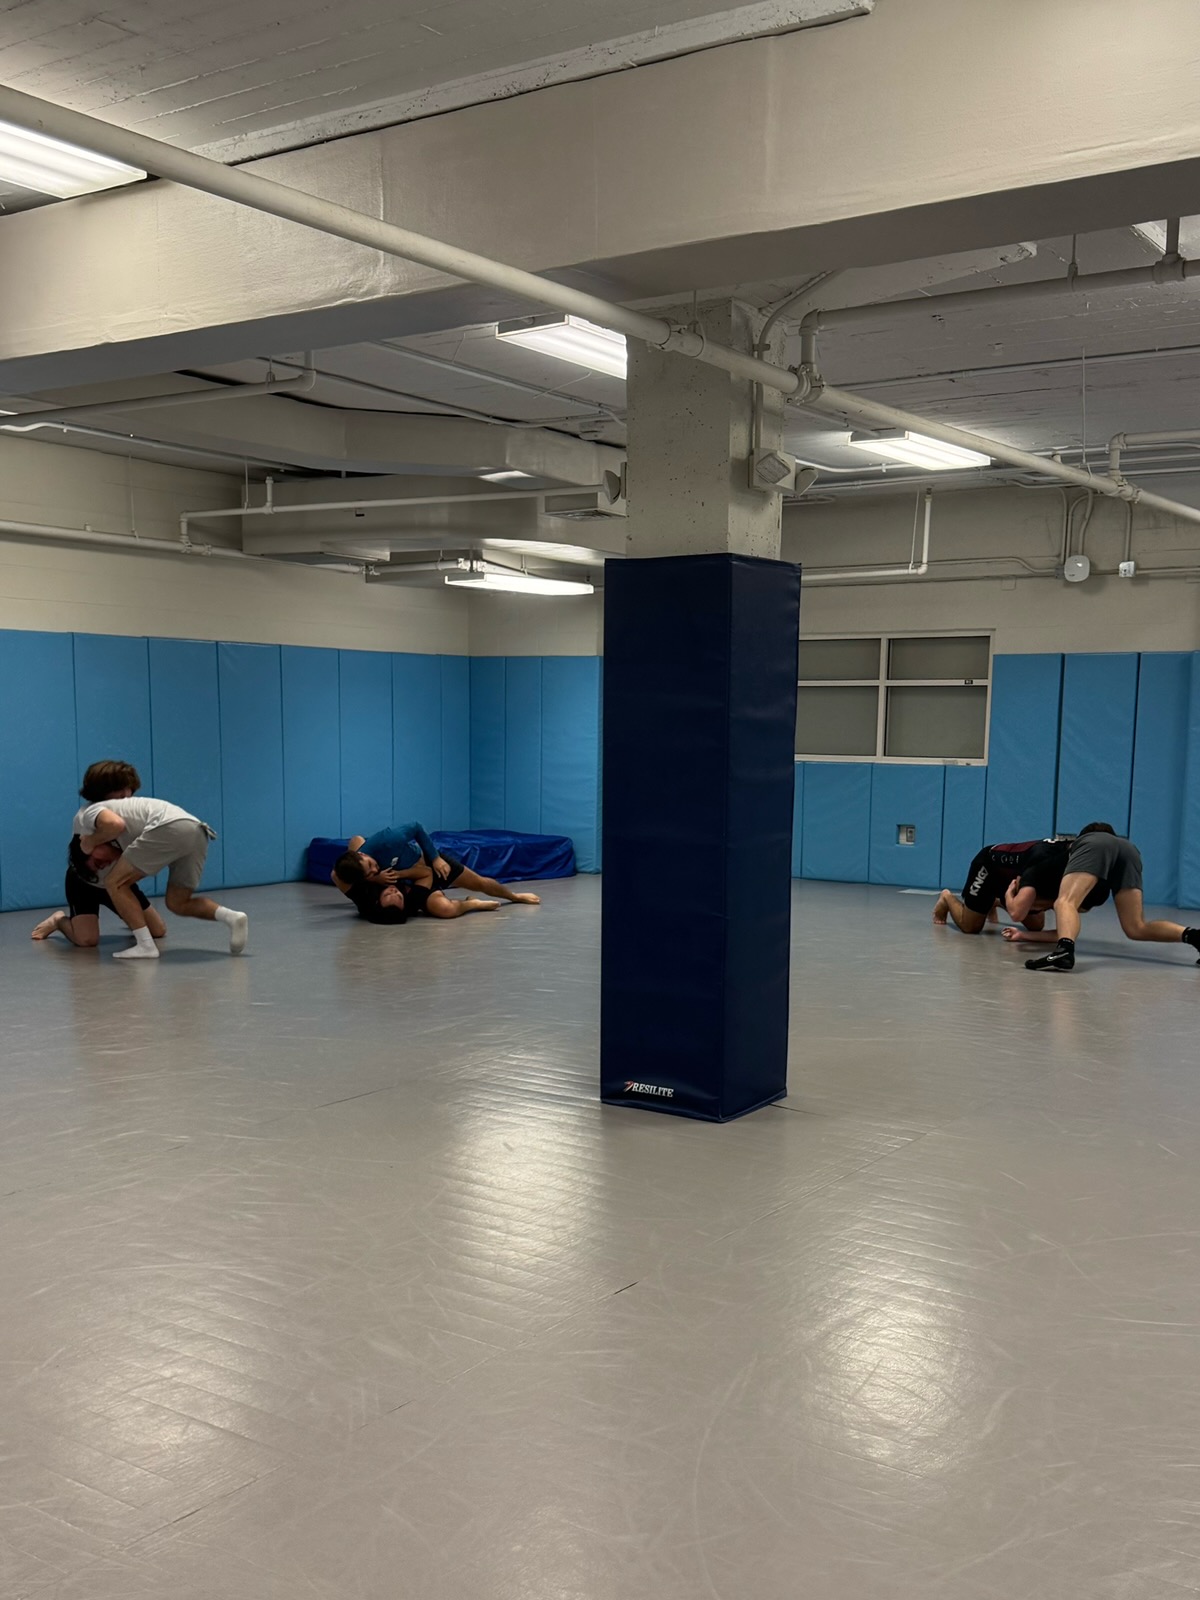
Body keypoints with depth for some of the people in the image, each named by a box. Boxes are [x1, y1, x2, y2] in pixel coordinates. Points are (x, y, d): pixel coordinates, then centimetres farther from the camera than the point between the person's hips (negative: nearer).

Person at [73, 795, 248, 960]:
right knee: (178, 903, 20)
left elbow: (115, 824, -8)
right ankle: (232, 917, -3)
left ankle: (145, 945, -1)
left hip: (170, 828, -9)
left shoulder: (85, 815, 15)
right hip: (197, 831, 9)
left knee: (115, 884, 7)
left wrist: (91, 841, 9)